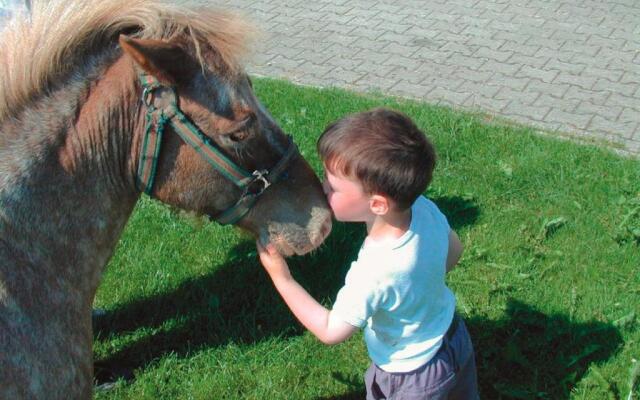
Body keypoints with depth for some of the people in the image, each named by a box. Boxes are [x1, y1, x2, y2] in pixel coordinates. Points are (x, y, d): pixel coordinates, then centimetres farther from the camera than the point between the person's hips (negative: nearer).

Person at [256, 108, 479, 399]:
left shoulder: (373, 273, -40)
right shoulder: (424, 209, -23)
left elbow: (330, 331, -24)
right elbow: (453, 250, -1)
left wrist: (281, 279, -20)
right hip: (454, 339, 6)